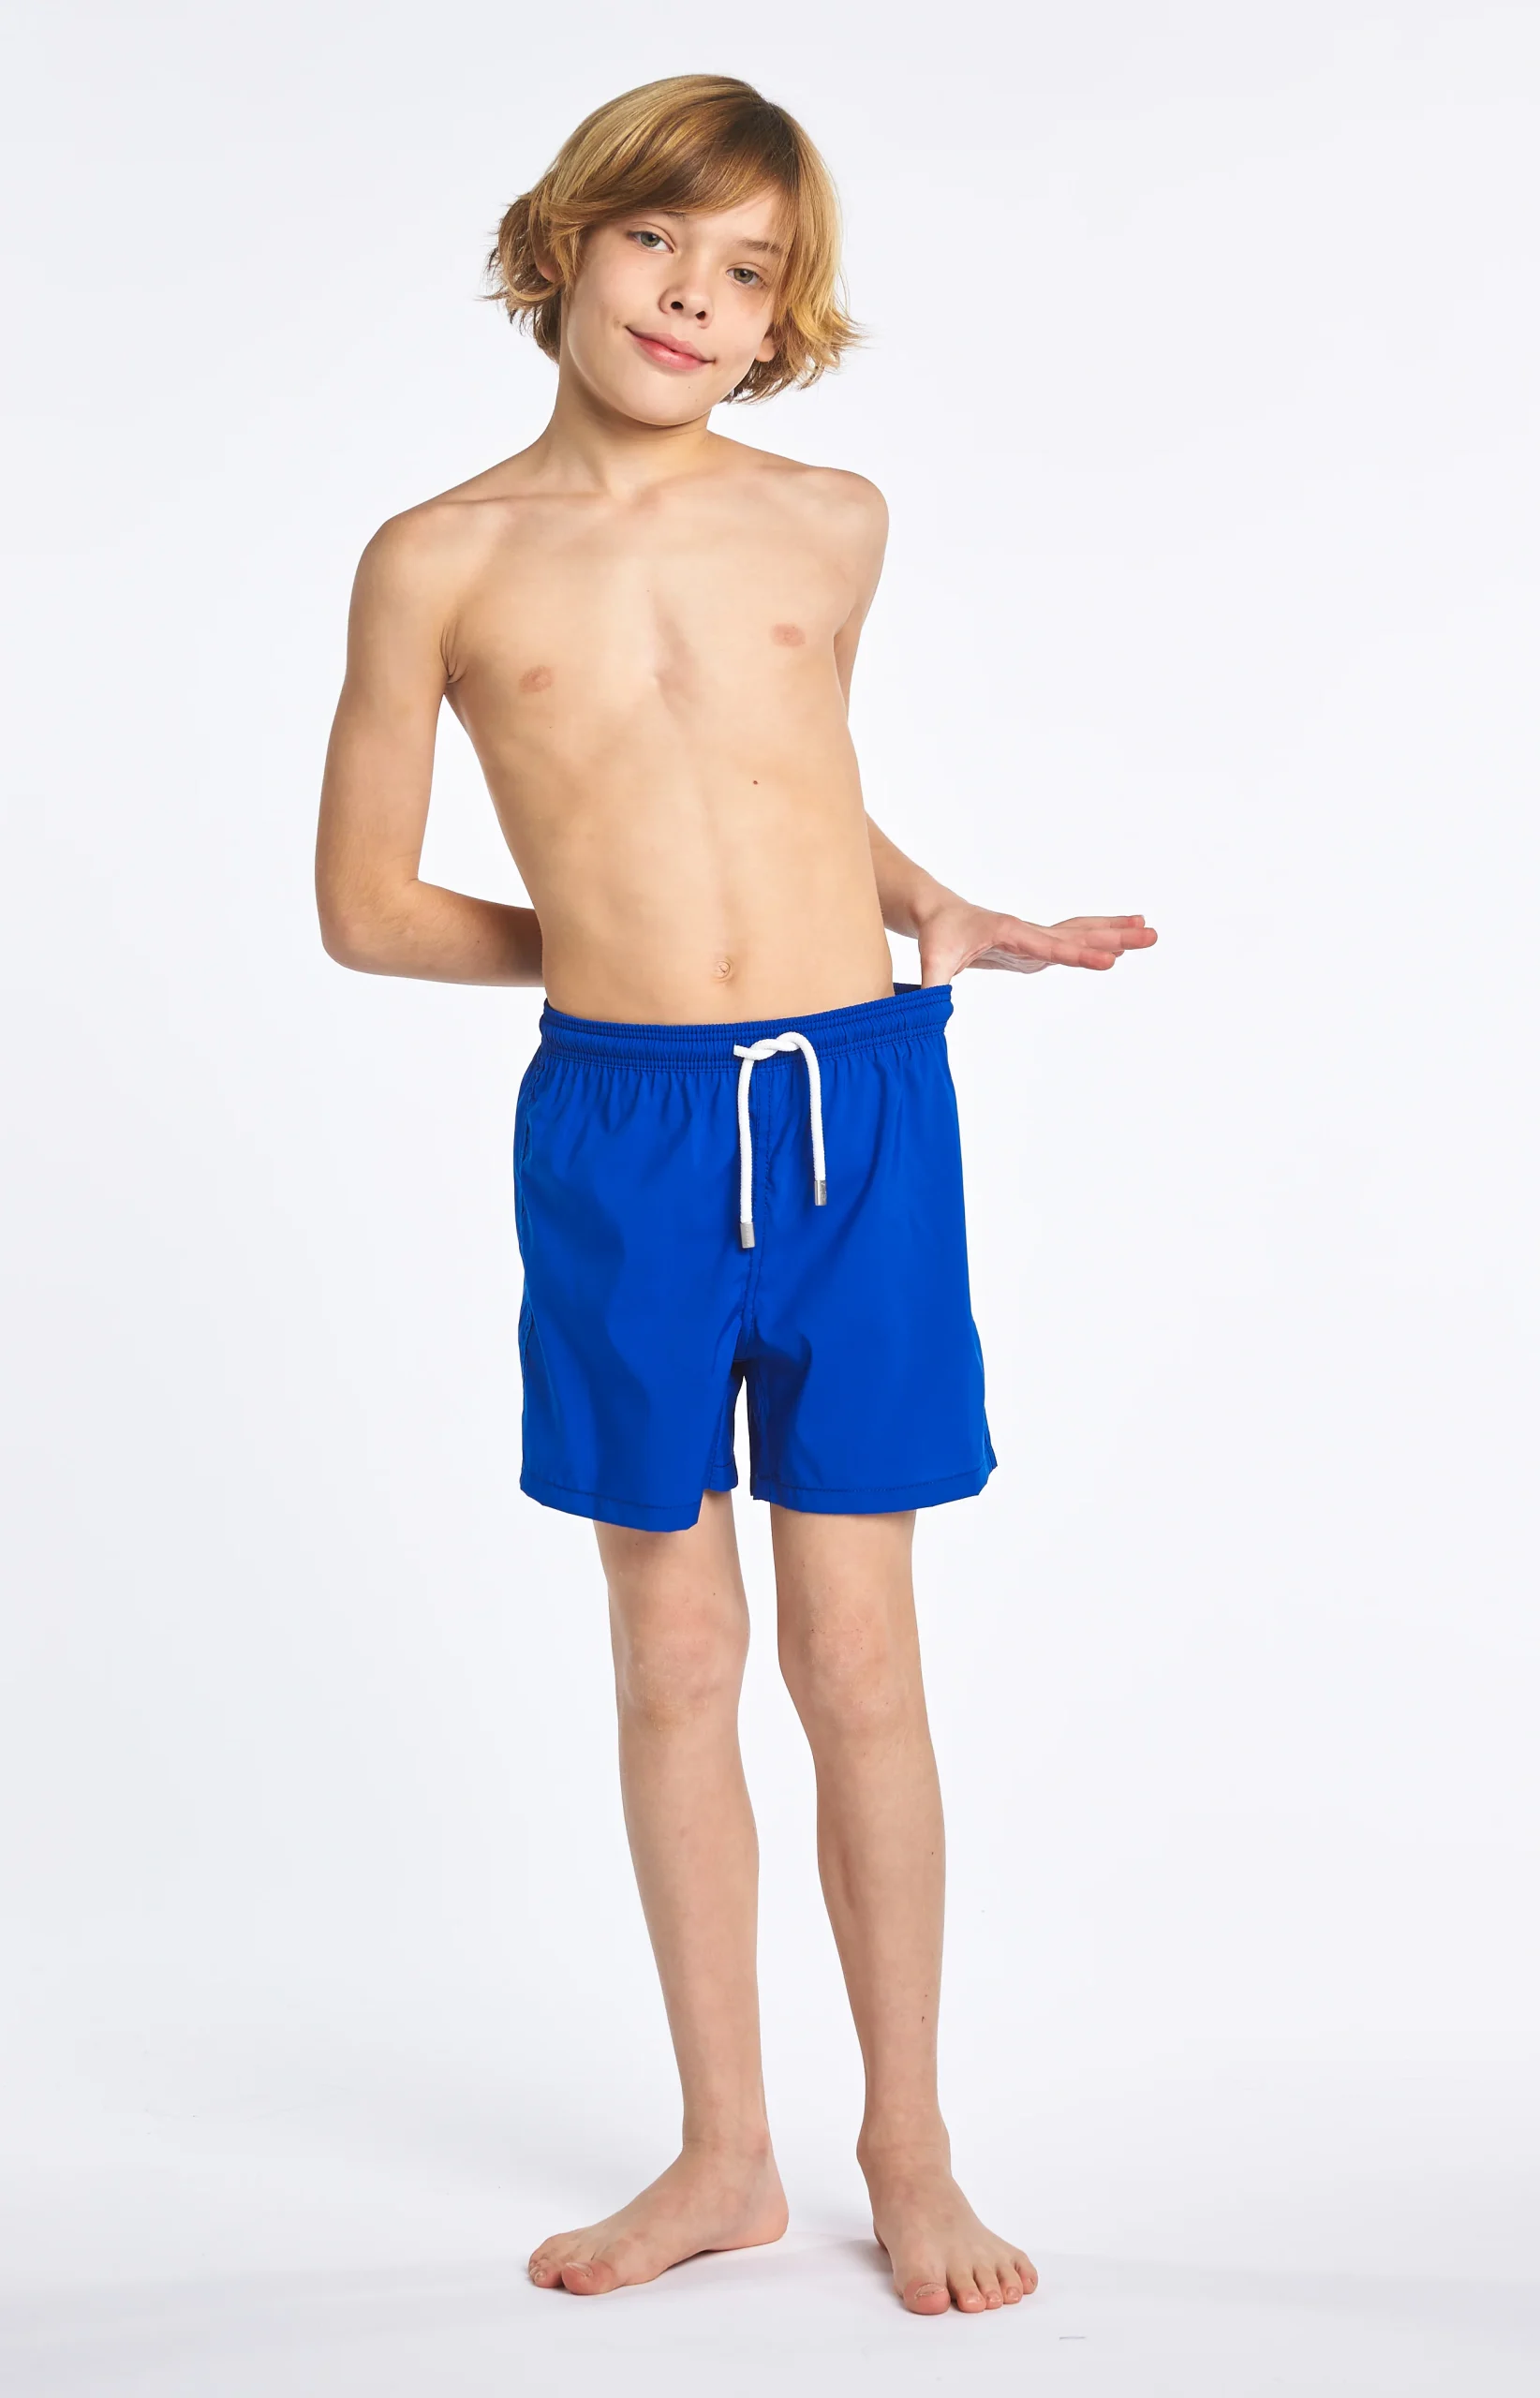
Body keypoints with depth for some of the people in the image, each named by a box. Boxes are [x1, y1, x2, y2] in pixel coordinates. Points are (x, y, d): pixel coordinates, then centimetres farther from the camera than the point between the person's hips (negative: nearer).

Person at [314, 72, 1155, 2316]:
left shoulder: (833, 524, 8)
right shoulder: (444, 560, 2)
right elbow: (365, 905, 8)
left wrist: (927, 912, 10)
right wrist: (605, 944, 7)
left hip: (862, 1112, 1)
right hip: (620, 1129, 0)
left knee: (855, 1652, 5)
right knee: (675, 1658, 9)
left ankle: (909, 2147, 22)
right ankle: (725, 2154, 25)